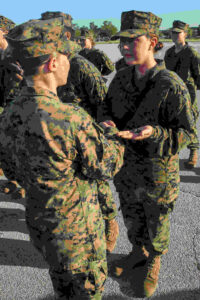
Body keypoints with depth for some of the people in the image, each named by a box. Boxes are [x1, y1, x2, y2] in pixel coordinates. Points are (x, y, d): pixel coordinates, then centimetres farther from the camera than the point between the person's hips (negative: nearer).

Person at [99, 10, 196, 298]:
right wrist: (107, 123, -14)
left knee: (156, 225, 18)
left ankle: (154, 263, 47)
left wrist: (153, 133, -36)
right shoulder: (121, 78, -6)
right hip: (125, 168, 5)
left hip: (157, 174, -5)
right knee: (132, 217, 26)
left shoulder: (171, 85, -24)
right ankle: (138, 252, 54)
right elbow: (108, 107, 10)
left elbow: (186, 132, -18)